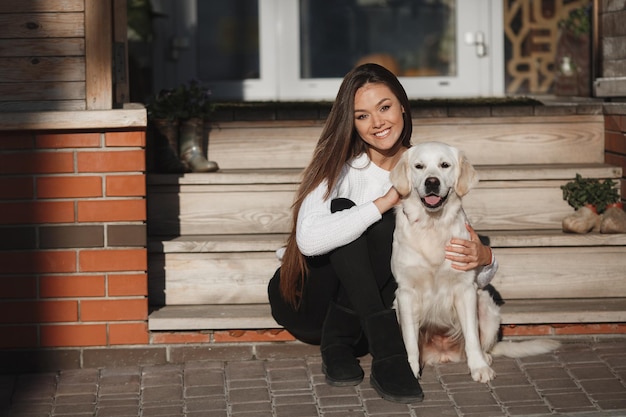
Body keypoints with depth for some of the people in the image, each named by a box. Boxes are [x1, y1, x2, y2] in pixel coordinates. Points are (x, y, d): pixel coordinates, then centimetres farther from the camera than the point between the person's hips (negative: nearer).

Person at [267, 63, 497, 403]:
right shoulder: (340, 166, -14)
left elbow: (473, 279, -6)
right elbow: (308, 239, -34)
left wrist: (483, 258, -31)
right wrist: (384, 202, -33)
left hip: (363, 305, 2)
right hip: (304, 299, -2)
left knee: (387, 226, -27)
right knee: (344, 209, -30)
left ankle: (339, 342, -22)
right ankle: (385, 350, -38)